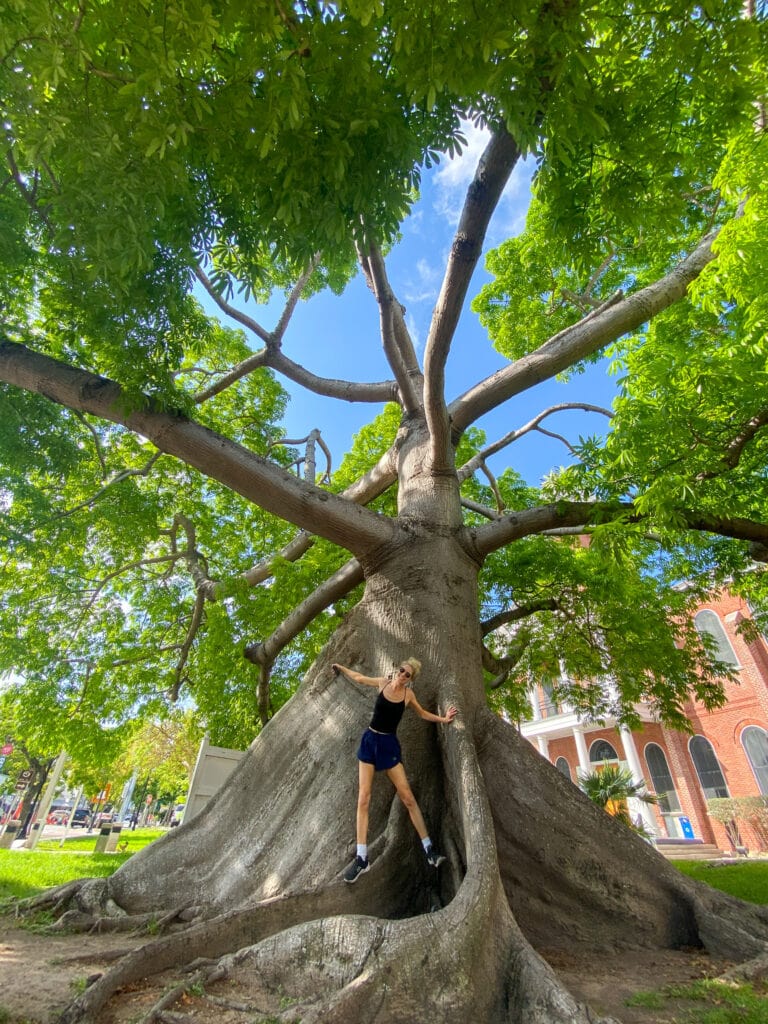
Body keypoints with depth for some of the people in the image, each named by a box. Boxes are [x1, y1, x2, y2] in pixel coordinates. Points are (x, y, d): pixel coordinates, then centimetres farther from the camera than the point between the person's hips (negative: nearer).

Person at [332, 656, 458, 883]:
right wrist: (340, 667, 20)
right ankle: (361, 858, 7)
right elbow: (359, 678, 11)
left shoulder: (408, 694, -5)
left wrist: (443, 719, 3)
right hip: (369, 741, 1)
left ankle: (428, 848, 11)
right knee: (363, 799, -2)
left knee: (408, 798, -2)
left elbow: (423, 714, 14)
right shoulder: (383, 682, -5)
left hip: (389, 745, -1)